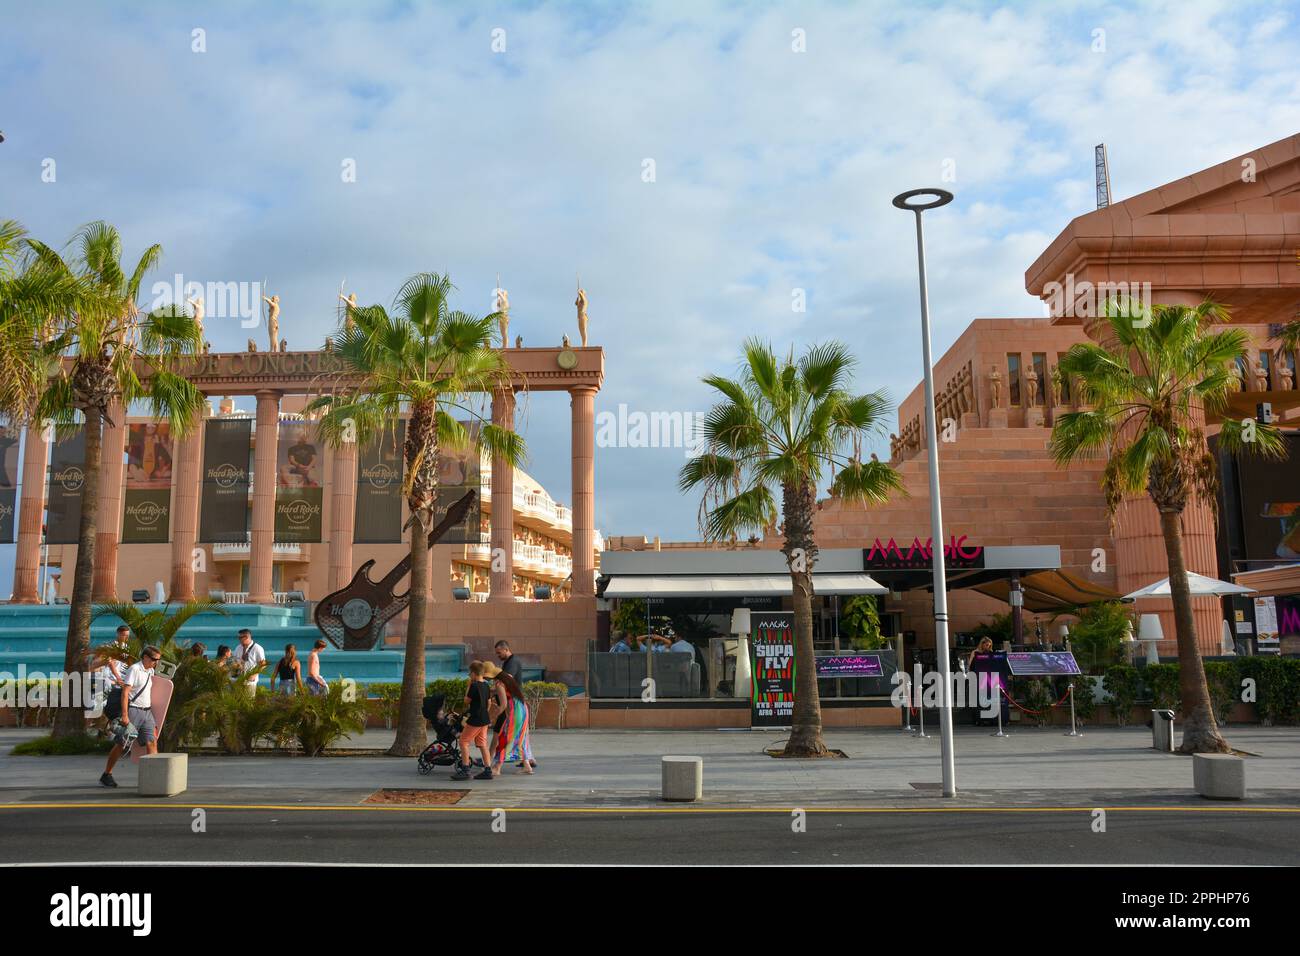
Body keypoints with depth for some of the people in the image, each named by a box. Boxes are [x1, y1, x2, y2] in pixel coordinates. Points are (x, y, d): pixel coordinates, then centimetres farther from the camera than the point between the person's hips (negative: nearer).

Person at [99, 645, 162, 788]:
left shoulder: (151, 671, 14)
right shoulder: (134, 669, -10)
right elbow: (125, 692, -15)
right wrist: (124, 715, -20)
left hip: (147, 712, 7)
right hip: (133, 710, -7)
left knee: (152, 742, -4)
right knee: (121, 744, 2)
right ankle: (106, 775, 16)